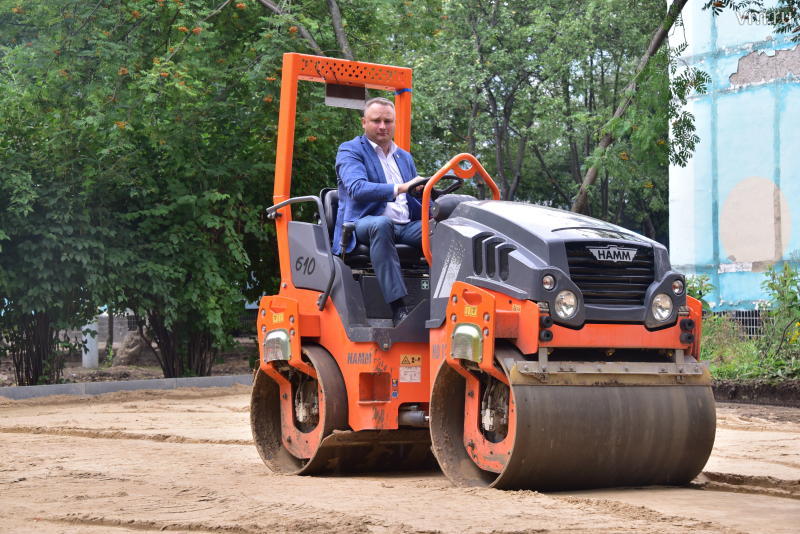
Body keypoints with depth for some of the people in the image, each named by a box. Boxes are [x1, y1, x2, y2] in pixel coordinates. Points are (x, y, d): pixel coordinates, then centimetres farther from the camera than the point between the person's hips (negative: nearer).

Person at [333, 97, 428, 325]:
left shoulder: (405, 157, 27)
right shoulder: (350, 150, 4)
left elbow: (414, 199, 28)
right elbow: (357, 188, -15)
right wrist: (398, 188, -28)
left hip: (405, 226, 6)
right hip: (363, 224, -6)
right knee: (381, 224, -41)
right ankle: (398, 308, -46)